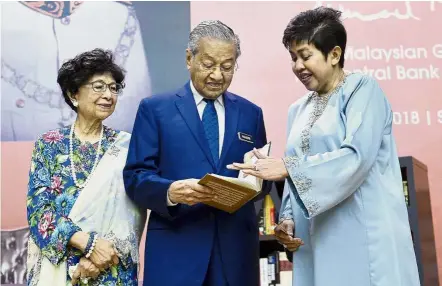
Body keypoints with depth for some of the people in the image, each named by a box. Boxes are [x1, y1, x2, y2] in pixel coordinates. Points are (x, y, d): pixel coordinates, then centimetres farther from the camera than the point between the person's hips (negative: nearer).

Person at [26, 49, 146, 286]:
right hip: (57, 267, 0)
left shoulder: (126, 146, 1)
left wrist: (103, 253, -17)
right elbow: (38, 207, -7)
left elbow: (131, 212, -4)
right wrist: (89, 243, -18)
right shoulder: (49, 144, 0)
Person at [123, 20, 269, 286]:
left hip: (236, 248, 3)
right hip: (175, 247, -2)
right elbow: (135, 177, -4)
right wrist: (171, 191, -22)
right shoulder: (155, 108, 1)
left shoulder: (251, 113, 10)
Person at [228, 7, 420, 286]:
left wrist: (287, 166, -20)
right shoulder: (298, 110, 14)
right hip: (316, 242, 6)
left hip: (365, 237, -5)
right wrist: (288, 219, 0)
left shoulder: (362, 88, -4)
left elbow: (356, 157, -18)